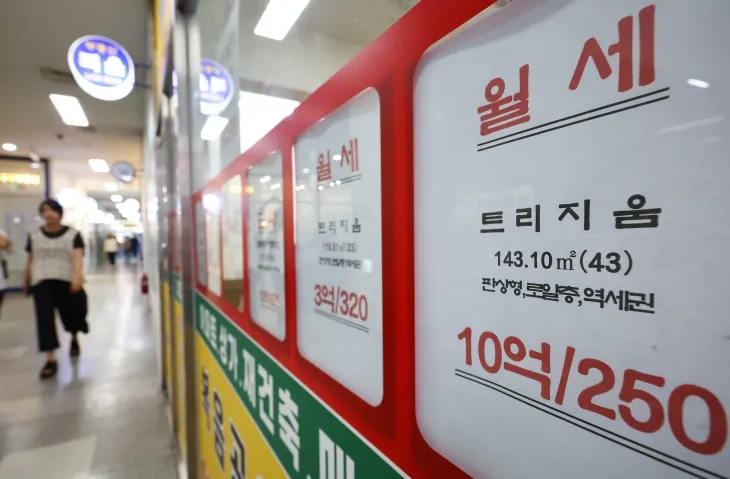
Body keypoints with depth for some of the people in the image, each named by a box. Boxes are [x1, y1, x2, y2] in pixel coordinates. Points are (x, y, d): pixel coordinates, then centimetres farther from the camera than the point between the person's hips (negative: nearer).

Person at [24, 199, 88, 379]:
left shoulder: (72, 234, 0)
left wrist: (77, 276, -27)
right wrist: (27, 283, 20)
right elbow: (31, 261, 16)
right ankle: (51, 359, -2)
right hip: (42, 282, 2)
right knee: (44, 318, -6)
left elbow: (78, 257, -12)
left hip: (66, 280, -2)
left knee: (71, 313, 7)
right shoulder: (34, 236, 10)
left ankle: (74, 338, 40)